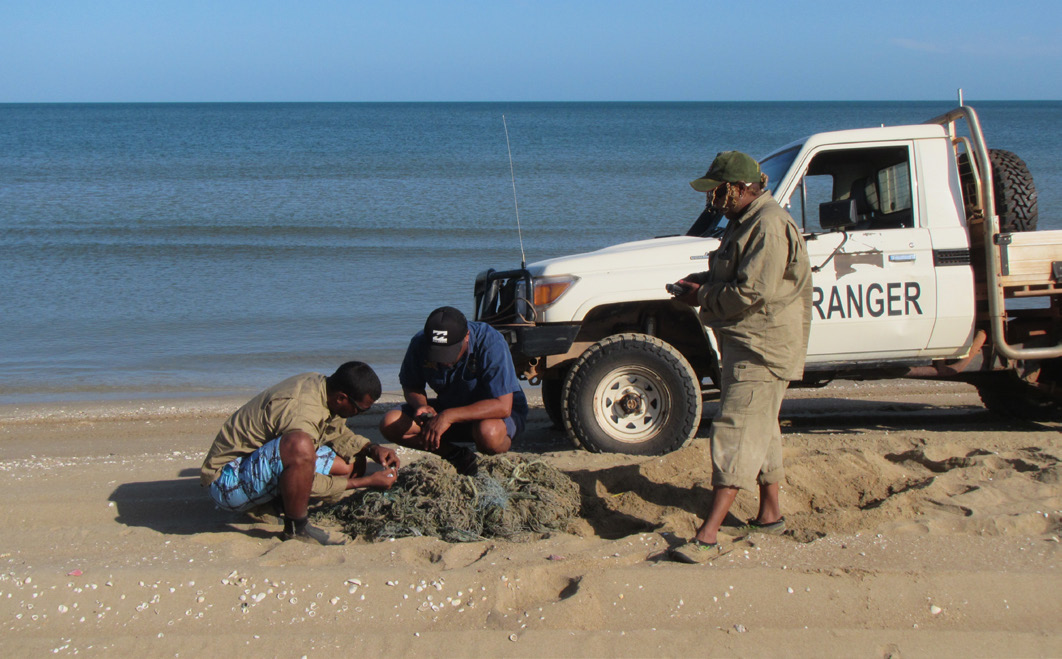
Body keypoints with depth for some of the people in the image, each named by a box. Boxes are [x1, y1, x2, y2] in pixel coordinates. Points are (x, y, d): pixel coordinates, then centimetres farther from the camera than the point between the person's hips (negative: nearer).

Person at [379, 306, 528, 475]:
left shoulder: (491, 343, -30)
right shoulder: (420, 344, -17)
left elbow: (503, 406, -35)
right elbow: (411, 386, 1)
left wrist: (449, 416, -41)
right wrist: (420, 405, -24)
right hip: (449, 408, 5)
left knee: (488, 433, -41)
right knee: (390, 424, -15)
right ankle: (457, 456, -6)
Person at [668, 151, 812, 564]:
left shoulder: (769, 226, -20)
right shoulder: (746, 221, 14)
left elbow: (753, 293, -25)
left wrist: (703, 297, -13)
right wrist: (703, 279, 7)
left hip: (762, 347, -11)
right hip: (743, 344, 11)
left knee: (735, 432, -15)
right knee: (759, 430, 19)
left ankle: (708, 536, -19)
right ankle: (770, 514, 32)